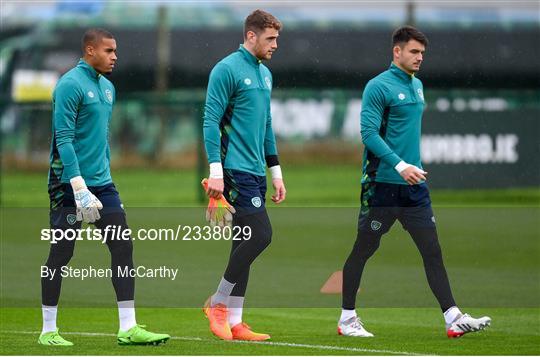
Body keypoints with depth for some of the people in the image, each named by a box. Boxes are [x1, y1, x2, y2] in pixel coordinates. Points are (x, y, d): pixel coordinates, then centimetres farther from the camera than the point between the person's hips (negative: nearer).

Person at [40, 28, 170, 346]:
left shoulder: (107, 88, 14)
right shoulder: (71, 85, -13)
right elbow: (63, 139, -18)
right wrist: (80, 188, -23)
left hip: (102, 183, 8)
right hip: (69, 186, -8)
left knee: (123, 247, 1)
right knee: (61, 254, -1)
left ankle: (128, 328, 3)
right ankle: (49, 331, 9)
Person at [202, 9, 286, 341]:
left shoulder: (265, 74, 18)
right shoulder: (227, 70, -9)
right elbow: (211, 121, -13)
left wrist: (276, 171, 22)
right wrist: (216, 170, -18)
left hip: (255, 172, 9)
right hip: (236, 170, -9)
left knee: (246, 243, 7)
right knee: (260, 235, -15)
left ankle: (233, 322, 9)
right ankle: (218, 303, -3)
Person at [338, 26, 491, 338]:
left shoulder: (417, 86, 14)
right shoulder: (379, 86, -11)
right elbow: (369, 133, -18)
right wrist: (399, 165, -25)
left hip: (413, 184, 7)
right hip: (382, 184, -7)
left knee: (432, 250, 1)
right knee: (363, 250, 3)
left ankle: (453, 318, -2)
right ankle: (347, 318, 13)